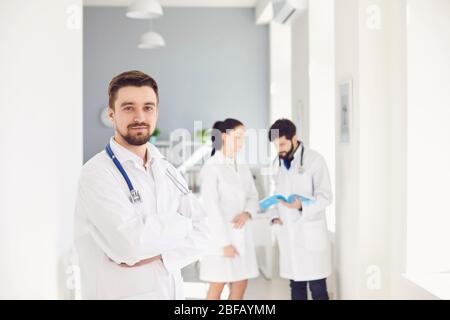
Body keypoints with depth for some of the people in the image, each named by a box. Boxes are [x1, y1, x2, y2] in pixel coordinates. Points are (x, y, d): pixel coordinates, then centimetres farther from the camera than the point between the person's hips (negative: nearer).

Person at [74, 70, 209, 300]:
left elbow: (201, 233, -2)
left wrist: (157, 252, -19)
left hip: (172, 291, 6)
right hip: (120, 293, -6)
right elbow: (131, 242, -28)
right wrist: (180, 223, -12)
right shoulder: (97, 173, -17)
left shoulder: (167, 171, 3)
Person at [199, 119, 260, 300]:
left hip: (241, 234, 7)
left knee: (240, 287, 8)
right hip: (219, 234, -6)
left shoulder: (243, 169, 12)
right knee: (217, 288, 0)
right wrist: (224, 242, -17)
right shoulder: (211, 167, -10)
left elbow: (253, 198, 11)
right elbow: (211, 207, -15)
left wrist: (247, 214, -13)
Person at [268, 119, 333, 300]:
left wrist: (301, 205, -30)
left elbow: (325, 196, -13)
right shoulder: (279, 162, 11)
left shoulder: (314, 160, -8)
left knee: (317, 287, -1)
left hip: (310, 231, -5)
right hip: (287, 232, 6)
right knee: (296, 285, 11)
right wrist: (275, 215, 0)